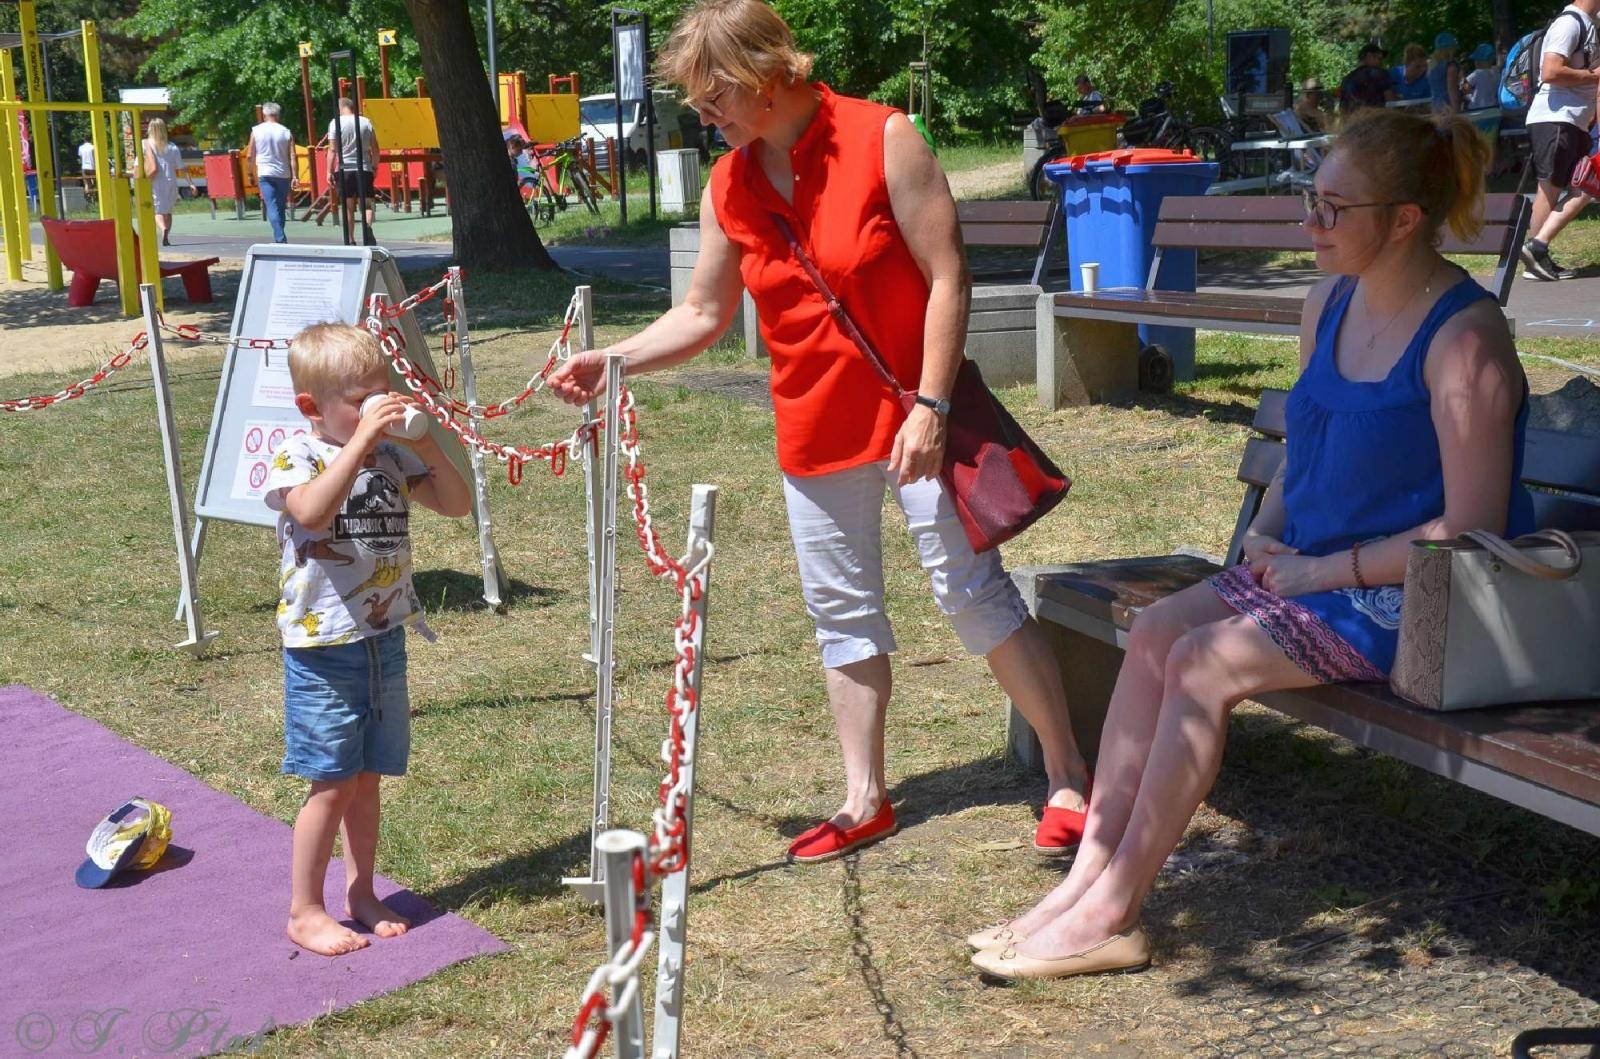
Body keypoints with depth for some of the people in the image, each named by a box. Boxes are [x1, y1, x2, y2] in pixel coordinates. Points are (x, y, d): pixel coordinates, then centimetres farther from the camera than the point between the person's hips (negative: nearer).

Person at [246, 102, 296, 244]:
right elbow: (292, 156, -5)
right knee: (281, 207, 13)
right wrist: (294, 176, -6)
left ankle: (280, 238, -23)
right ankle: (279, 238, 18)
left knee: (272, 206, -7)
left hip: (265, 174, -2)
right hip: (283, 174, 2)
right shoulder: (286, 132, 2)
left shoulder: (256, 131, 1)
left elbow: (249, 156, 4)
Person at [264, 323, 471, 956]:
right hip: (323, 647, -6)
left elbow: (456, 504, 5)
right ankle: (304, 911, 12)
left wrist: (428, 444, -9)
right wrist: (361, 440, -33)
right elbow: (313, 510, -32)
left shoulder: (392, 456, 7)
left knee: (366, 776, 15)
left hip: (385, 639, 6)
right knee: (332, 781, -2)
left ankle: (360, 893, 29)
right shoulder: (297, 457, -11)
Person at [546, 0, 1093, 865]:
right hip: (815, 430, 6)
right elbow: (702, 315, 9)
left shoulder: (882, 140, -14)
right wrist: (611, 362, -4)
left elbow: (946, 276, -14)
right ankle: (864, 802, 22)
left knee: (972, 589, -5)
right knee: (841, 610, 10)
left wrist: (929, 408, -19)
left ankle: (1069, 780, 8)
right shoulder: (728, 188, 1)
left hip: (913, 418, -5)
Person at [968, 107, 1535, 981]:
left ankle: (1110, 915, -14)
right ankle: (1089, 877, -12)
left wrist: (1320, 570, -18)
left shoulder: (1463, 339, -18)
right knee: (1156, 630, -12)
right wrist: (1266, 532, 3)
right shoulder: (1329, 305, 8)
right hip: (1313, 570, 8)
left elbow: (1471, 530, -21)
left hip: (1404, 599, -8)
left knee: (1206, 663, -23)